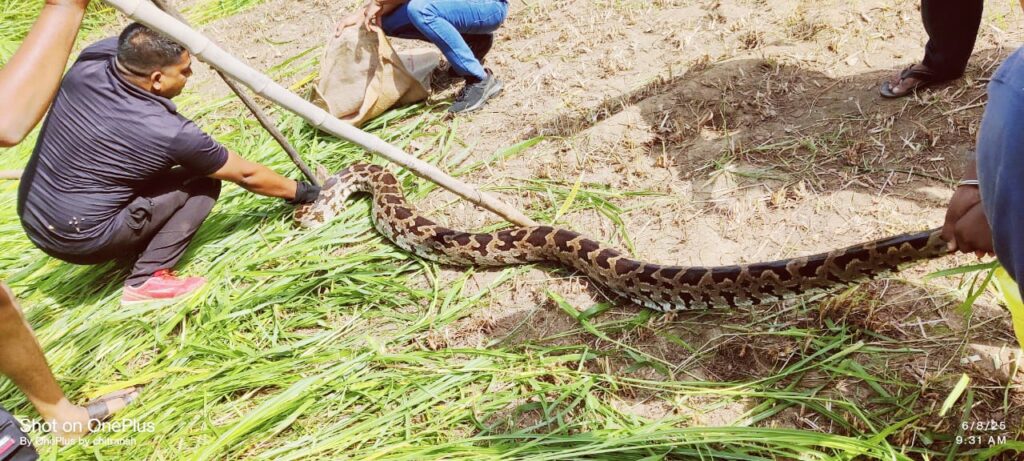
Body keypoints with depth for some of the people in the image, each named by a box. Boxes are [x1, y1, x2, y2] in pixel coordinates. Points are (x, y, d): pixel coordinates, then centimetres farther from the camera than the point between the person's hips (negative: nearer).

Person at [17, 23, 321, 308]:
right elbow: (246, 175, -7)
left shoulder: (91, 61, -10)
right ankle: (146, 281, -4)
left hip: (31, 220, 7)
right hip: (80, 241, -7)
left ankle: (131, 252, 19)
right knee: (203, 184, -2)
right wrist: (300, 192, 7)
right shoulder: (170, 132, -23)